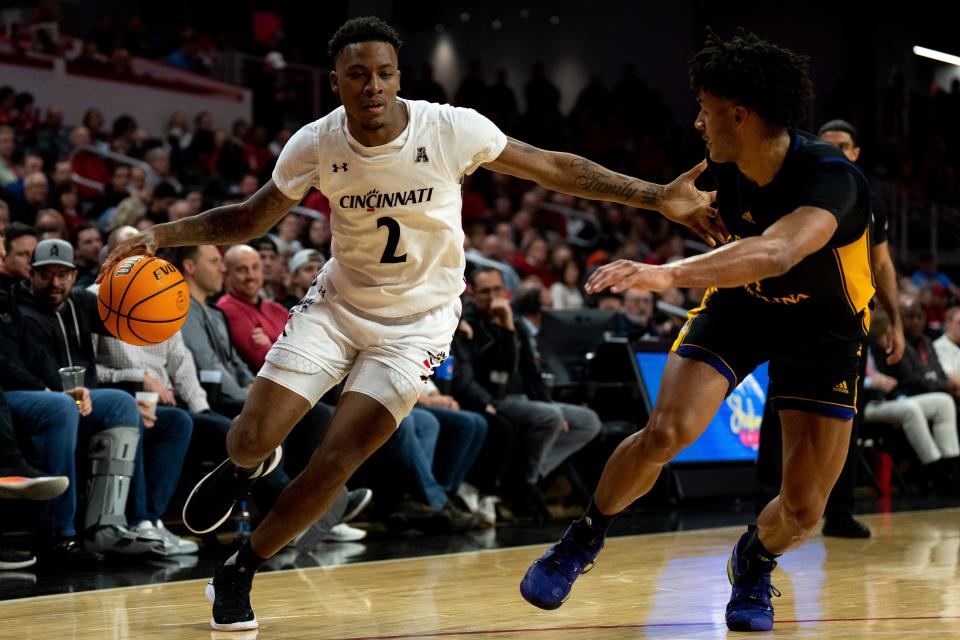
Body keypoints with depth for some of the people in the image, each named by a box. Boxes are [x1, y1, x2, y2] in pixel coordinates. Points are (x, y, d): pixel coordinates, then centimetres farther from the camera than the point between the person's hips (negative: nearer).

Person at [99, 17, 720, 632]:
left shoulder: (451, 128, -20)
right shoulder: (316, 144, -13)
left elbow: (553, 168, -11)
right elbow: (249, 219, 1)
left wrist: (657, 196, -17)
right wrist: (162, 234, -14)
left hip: (418, 317, -2)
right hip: (339, 302, 2)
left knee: (335, 461, -12)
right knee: (251, 439, -8)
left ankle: (239, 572, 10)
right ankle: (247, 465, 33)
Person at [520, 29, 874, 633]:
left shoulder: (830, 177, -35)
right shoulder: (725, 167, -15)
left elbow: (775, 254, -56)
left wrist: (671, 274, -66)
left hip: (823, 327, -3)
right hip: (740, 303, 3)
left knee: (803, 510, -7)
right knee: (666, 432, -22)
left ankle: (754, 561, 30)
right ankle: (583, 540, 2)